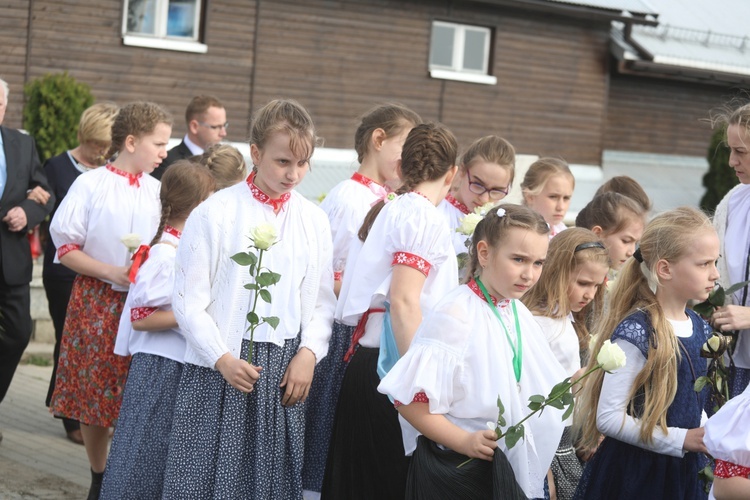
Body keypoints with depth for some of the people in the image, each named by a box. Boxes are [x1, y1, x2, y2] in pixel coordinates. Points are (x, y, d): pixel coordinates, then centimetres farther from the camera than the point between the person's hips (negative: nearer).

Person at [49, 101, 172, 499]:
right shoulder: (91, 185, -5)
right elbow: (65, 248, -4)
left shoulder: (158, 191, 5)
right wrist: (111, 272, -15)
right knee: (93, 391, 6)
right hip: (97, 301, -2)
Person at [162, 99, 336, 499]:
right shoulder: (215, 214, -6)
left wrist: (309, 353, -6)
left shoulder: (313, 221, 7)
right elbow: (188, 300, -6)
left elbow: (322, 301, 10)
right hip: (219, 367, -3)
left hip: (286, 371, 4)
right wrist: (222, 358, -15)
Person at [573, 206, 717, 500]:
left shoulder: (699, 327, 6)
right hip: (635, 473, -7)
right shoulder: (636, 334, -18)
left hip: (684, 470, 7)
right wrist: (681, 440, -20)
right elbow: (609, 417, -21)